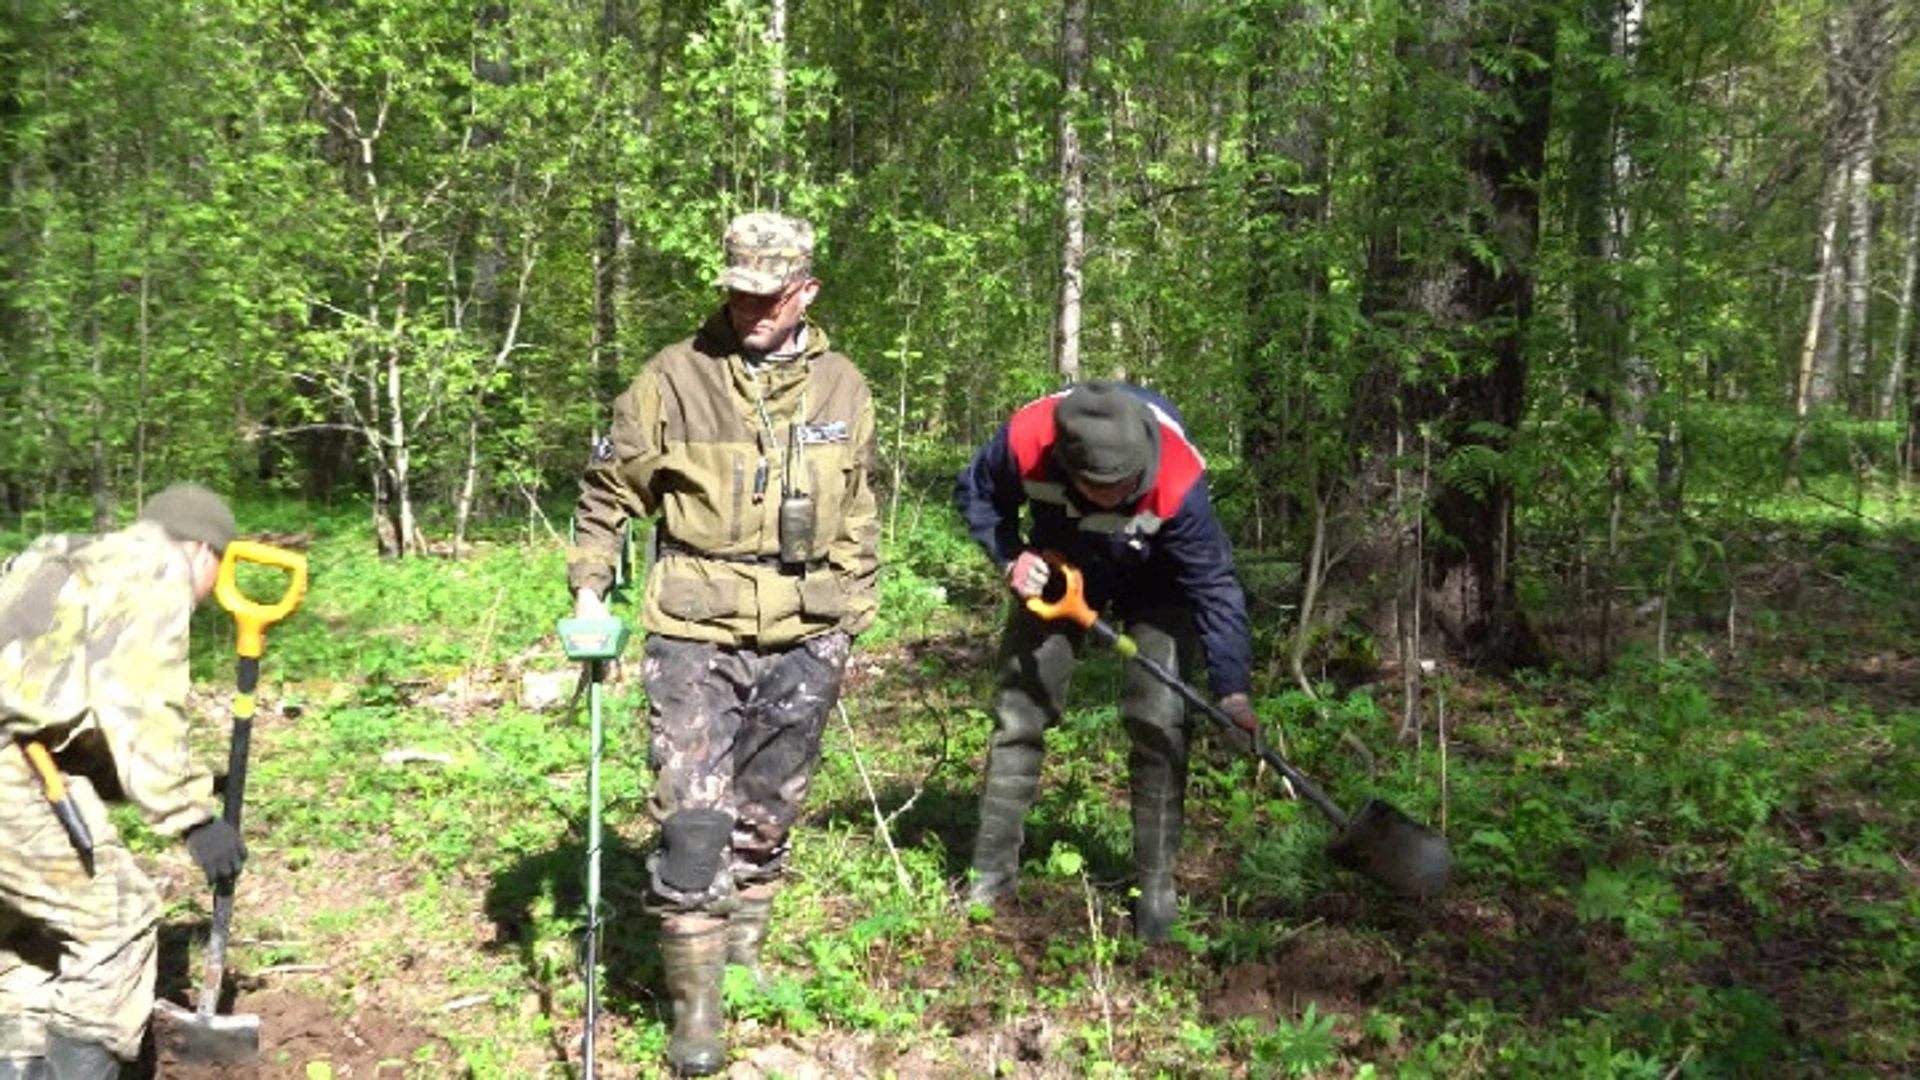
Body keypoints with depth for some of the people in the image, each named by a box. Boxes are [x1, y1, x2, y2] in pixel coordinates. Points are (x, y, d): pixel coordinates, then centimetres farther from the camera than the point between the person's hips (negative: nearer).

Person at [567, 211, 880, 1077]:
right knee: (692, 819, -6)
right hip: (695, 638, -3)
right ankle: (695, 1003, 8)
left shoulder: (843, 390, 4)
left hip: (801, 644, 3)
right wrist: (589, 590, -4)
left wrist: (850, 615, 12)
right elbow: (608, 490, 3)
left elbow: (857, 518, 13)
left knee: (767, 814, 16)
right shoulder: (675, 377, -6)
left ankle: (744, 952, 36)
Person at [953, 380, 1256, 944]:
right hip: (1059, 568, 2)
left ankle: (1156, 885, 0)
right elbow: (975, 493, -12)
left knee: (1158, 721, -14)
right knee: (1019, 708, 1)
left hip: (1154, 581, -2)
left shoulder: (1179, 482, -40)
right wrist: (1011, 557, -28)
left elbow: (1213, 584, -29)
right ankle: (991, 871, 13)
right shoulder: (1026, 441, -36)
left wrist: (1233, 689, -32)